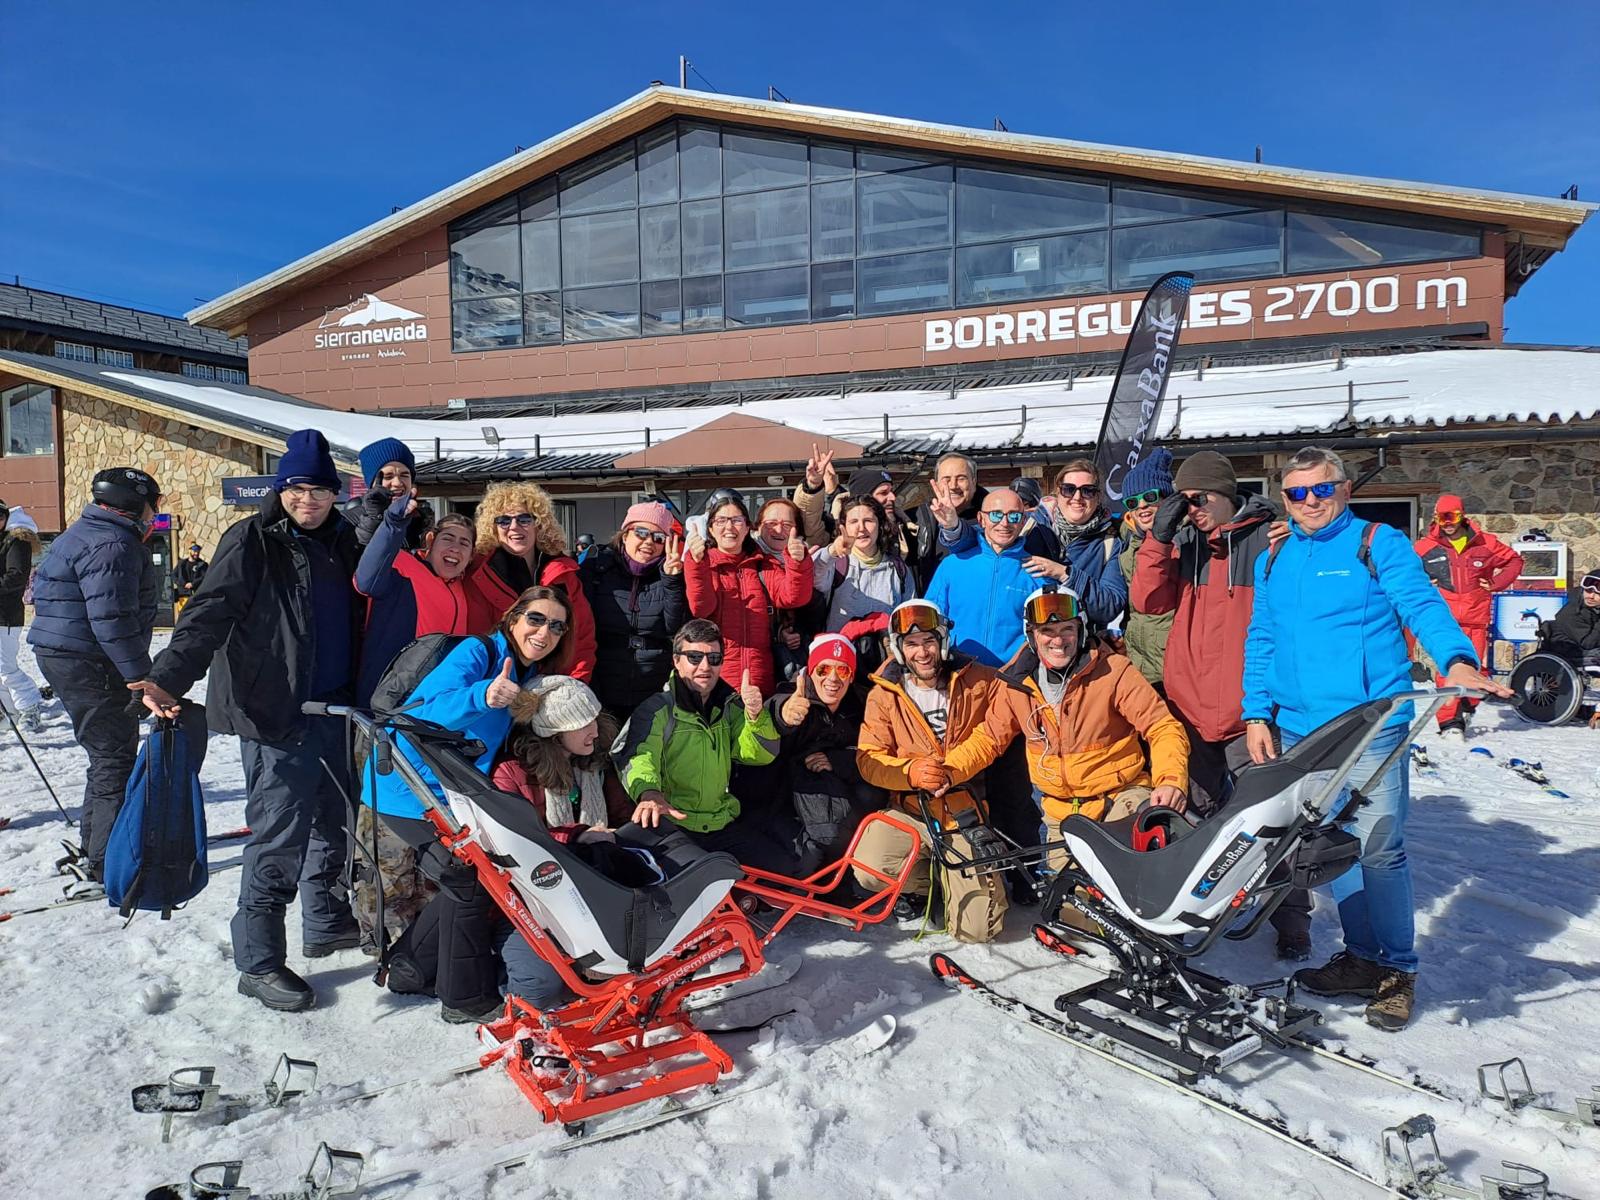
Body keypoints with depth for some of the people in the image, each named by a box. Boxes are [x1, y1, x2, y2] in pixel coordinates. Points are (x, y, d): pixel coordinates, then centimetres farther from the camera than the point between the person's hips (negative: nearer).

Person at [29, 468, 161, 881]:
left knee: (109, 754, 21)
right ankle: (109, 862, 0)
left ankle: (95, 843, 34)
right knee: (116, 759, -5)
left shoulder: (89, 534, 17)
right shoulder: (112, 545, -19)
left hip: (64, 655, 11)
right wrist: (142, 675, -24)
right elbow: (112, 618, -26)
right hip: (89, 664, -11)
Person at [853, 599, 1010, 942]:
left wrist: (952, 769, -20)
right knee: (870, 868, -28)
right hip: (909, 813, 1)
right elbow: (868, 758, -5)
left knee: (976, 930, -9)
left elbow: (994, 730, -7)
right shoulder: (884, 693, 0)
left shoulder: (979, 681, 0)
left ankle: (952, 879, 27)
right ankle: (923, 883, 9)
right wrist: (911, 772, -25)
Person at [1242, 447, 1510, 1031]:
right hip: (1299, 730, 5)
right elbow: (1260, 641, 16)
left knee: (1379, 850, -4)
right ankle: (1363, 958, 26)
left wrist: (1457, 659, -31)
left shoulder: (1379, 544, 0)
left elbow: (1422, 606, -12)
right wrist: (1256, 714, 8)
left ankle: (1398, 970, 14)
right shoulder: (1273, 561, 14)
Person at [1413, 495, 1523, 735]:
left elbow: (1514, 560, 17)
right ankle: (1450, 722, -6)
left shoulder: (1484, 543, 4)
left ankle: (1465, 710, 28)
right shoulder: (1426, 547, 0)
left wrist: (1496, 583, 5)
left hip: (1477, 617, 2)